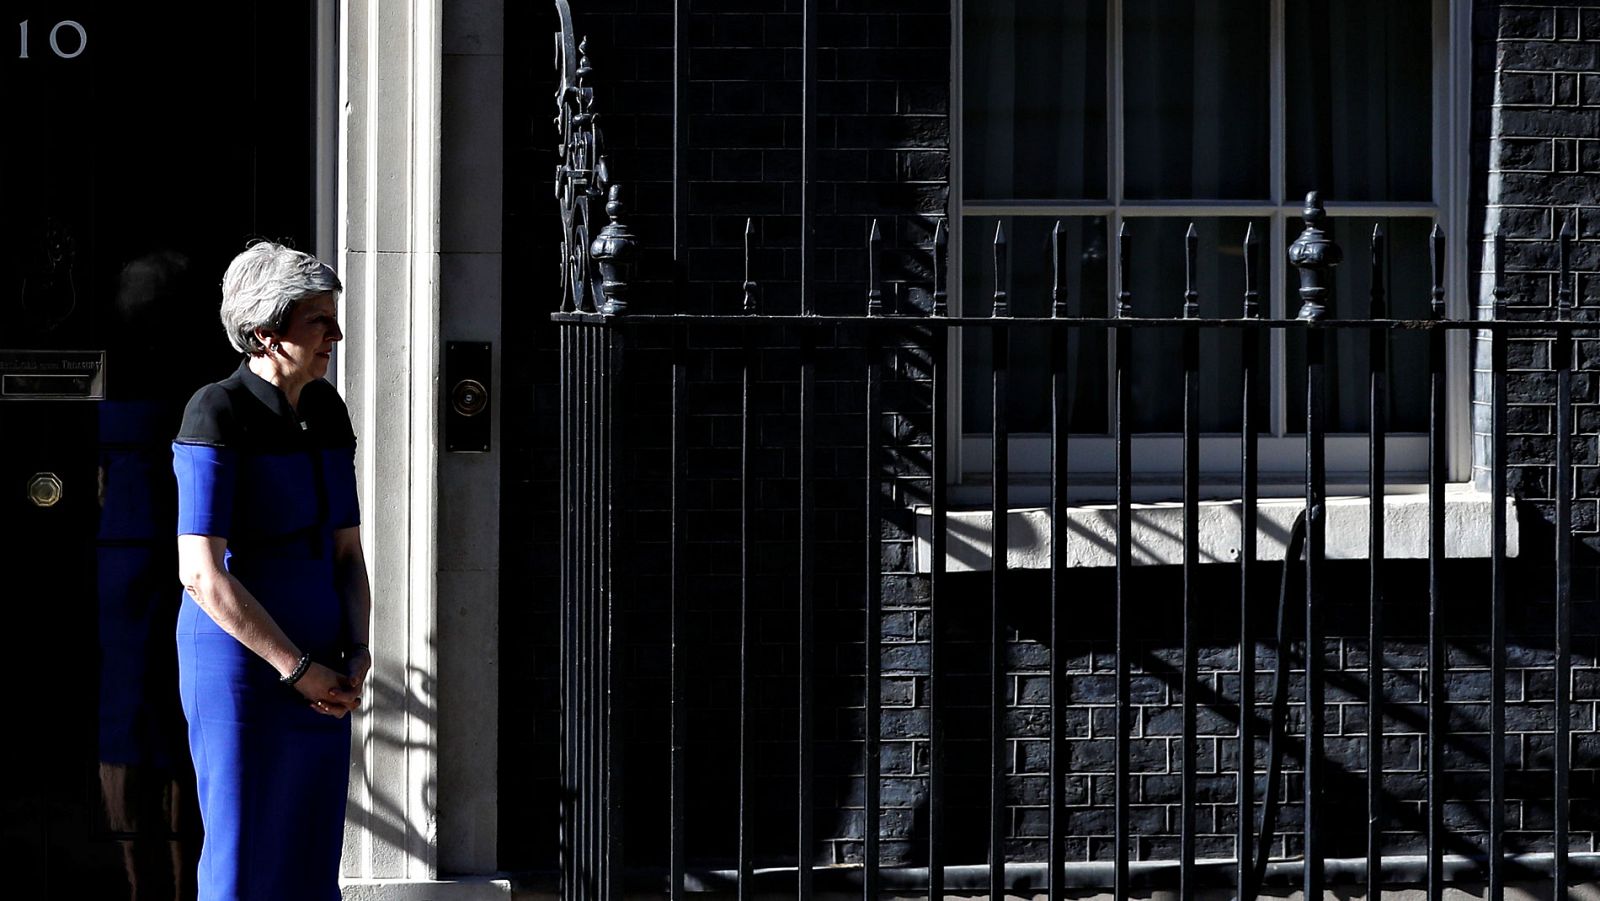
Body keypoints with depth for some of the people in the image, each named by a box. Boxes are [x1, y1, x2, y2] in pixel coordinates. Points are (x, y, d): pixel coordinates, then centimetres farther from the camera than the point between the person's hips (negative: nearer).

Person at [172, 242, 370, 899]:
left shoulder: (326, 412, 9)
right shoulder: (218, 414, -12)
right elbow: (202, 573, -19)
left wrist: (356, 652, -2)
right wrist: (298, 669, -17)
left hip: (320, 676, 7)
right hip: (238, 671, -7)